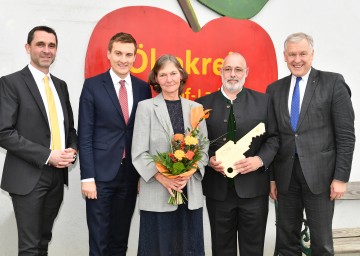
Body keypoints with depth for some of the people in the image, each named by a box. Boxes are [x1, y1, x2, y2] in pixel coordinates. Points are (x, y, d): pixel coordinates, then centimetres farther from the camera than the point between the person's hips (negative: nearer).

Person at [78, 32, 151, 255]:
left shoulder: (143, 88, 6)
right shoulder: (93, 86, -2)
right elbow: (85, 135, -6)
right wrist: (87, 177, -11)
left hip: (131, 175, 3)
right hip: (101, 174, -3)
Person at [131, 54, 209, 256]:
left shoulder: (195, 108, 9)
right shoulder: (146, 107, 0)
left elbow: (204, 149, 8)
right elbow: (139, 153, -4)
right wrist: (163, 178, -15)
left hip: (190, 193, 3)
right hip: (156, 194, -3)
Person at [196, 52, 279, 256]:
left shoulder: (263, 101, 5)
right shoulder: (204, 103, 5)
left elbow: (273, 137, 3)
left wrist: (259, 160, -13)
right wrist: (209, 160, -12)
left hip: (253, 187, 0)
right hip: (218, 189, 1)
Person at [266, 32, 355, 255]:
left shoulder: (333, 83, -3)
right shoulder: (275, 89, 8)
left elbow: (346, 135, -5)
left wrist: (341, 177, -9)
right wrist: (271, 177, 6)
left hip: (319, 174, -3)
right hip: (285, 176, 3)